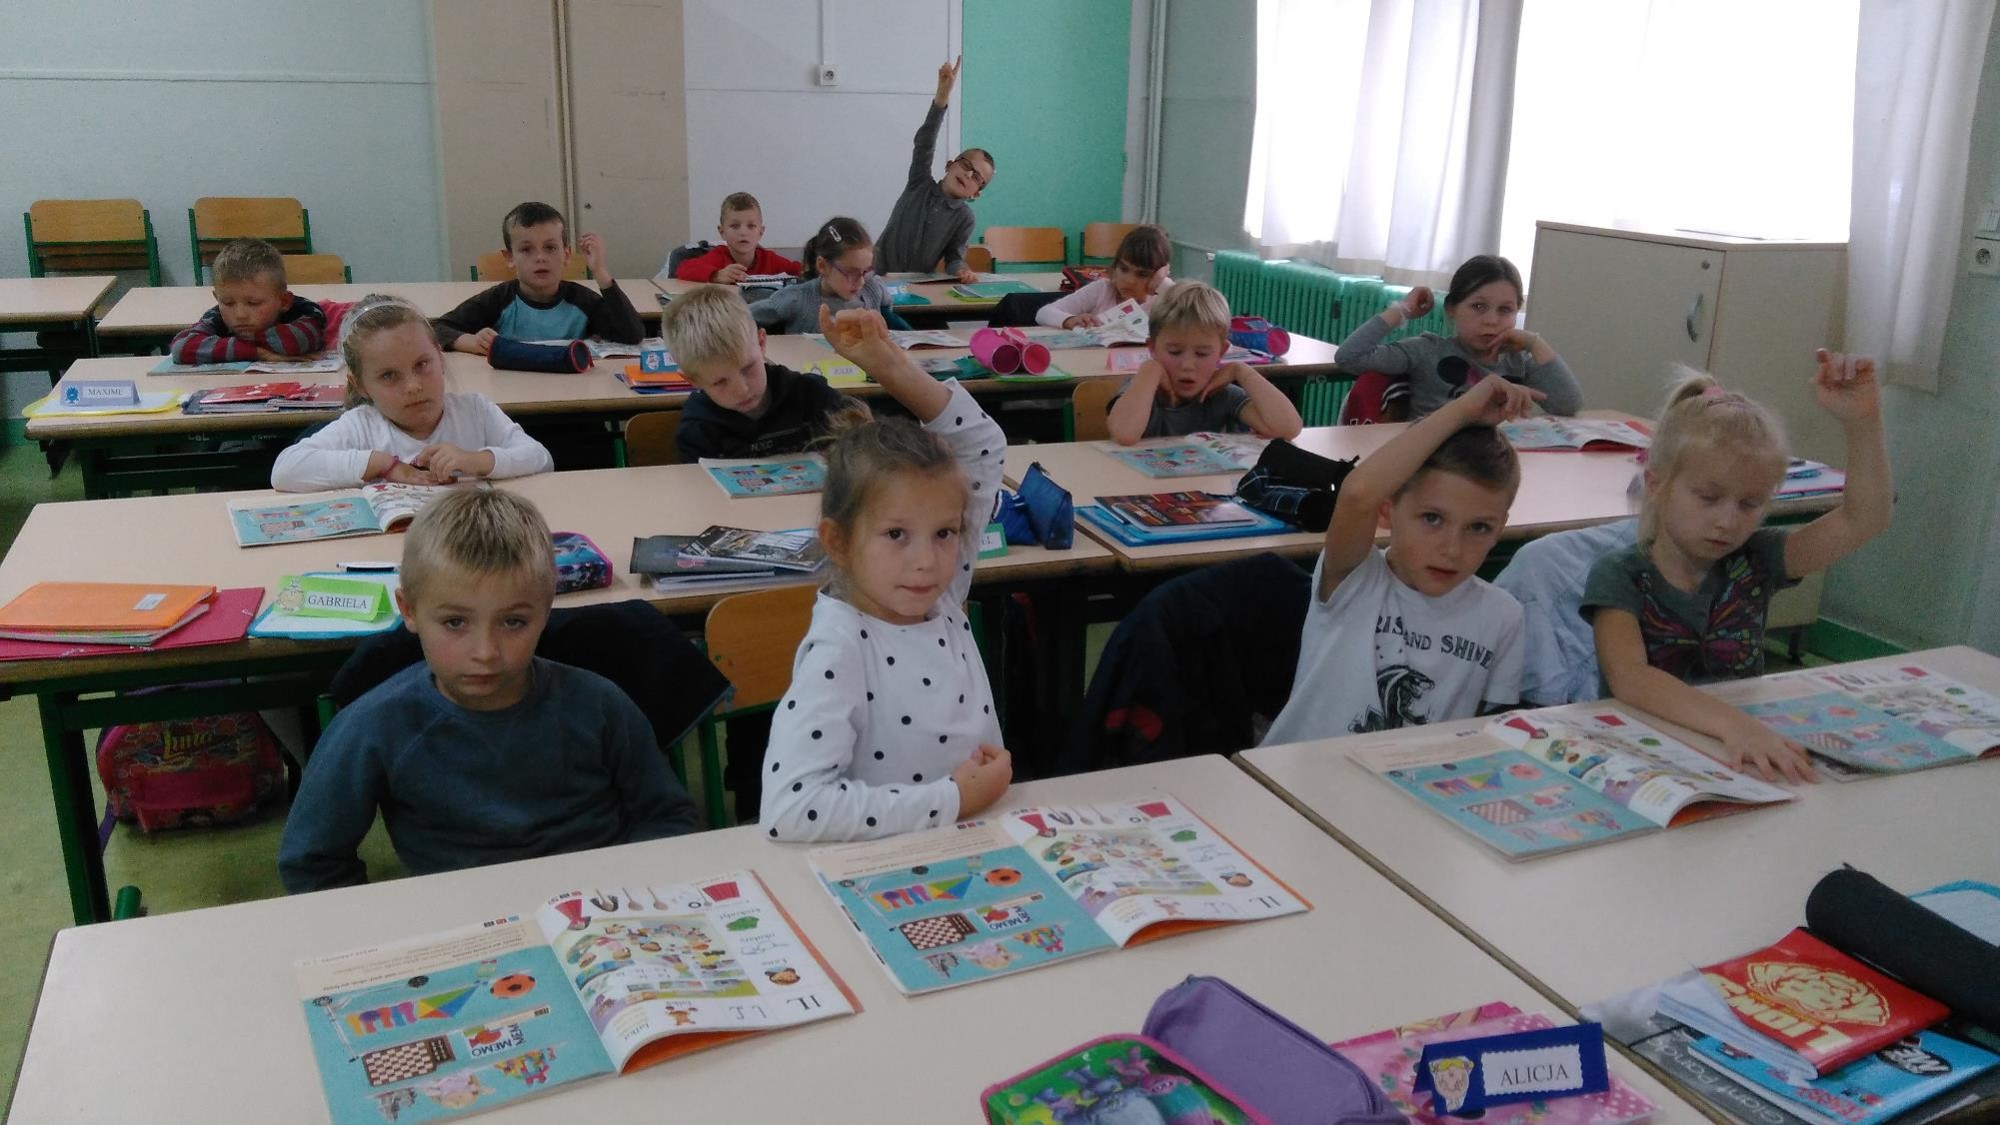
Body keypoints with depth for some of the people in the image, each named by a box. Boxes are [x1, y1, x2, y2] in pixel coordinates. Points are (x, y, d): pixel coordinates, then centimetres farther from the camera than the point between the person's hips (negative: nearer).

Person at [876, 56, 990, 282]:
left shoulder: (964, 218, 4)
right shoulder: (920, 185, 4)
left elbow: (954, 258, 2)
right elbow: (924, 143, -7)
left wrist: (963, 271, -25)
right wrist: (943, 93, -19)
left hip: (919, 288, 1)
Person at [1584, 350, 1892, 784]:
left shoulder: (1754, 561, 4)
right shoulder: (1619, 576, -11)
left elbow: (1863, 519, -2)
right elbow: (1629, 678, -28)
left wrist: (1862, 422, -16)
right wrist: (1731, 723, -42)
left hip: (1748, 759, 3)